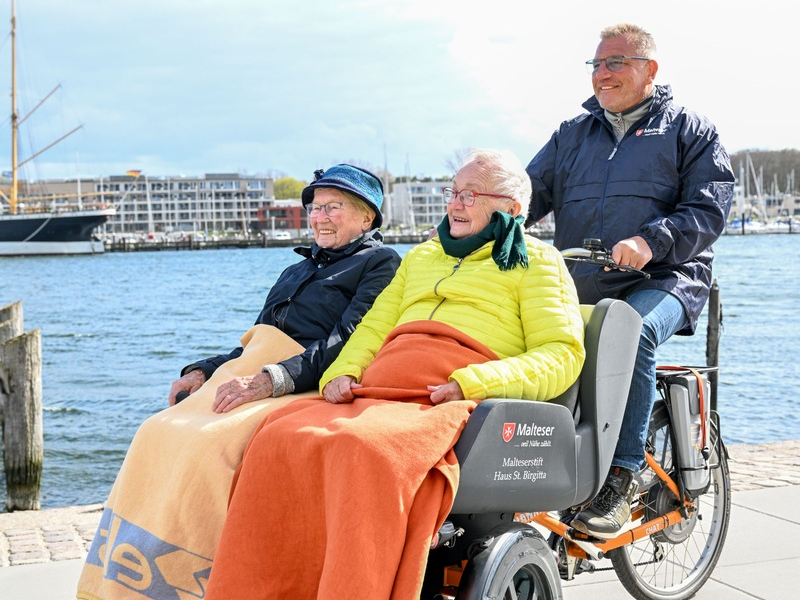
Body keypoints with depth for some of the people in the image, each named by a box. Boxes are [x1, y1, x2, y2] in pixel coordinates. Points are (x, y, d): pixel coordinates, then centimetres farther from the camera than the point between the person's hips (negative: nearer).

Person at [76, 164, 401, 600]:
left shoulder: (380, 263, 5)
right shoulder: (298, 270, 30)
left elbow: (347, 342, -11)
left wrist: (270, 380, -22)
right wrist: (203, 371, 9)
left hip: (310, 387, -8)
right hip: (251, 378, 8)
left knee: (211, 443, -31)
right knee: (159, 434, -15)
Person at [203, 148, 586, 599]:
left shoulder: (537, 261, 16)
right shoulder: (422, 256, 35)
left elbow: (562, 355, 3)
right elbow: (375, 325, 28)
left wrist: (472, 383, -12)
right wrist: (342, 373, 4)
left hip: (456, 403, -5)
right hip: (376, 391, 5)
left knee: (368, 448, -37)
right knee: (281, 438, -24)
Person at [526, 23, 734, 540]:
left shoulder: (690, 130, 11)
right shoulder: (573, 134, 23)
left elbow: (709, 208, -2)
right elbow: (531, 192, 13)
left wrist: (650, 241, -21)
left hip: (662, 279, -4)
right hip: (575, 286, 4)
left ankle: (619, 481, -32)